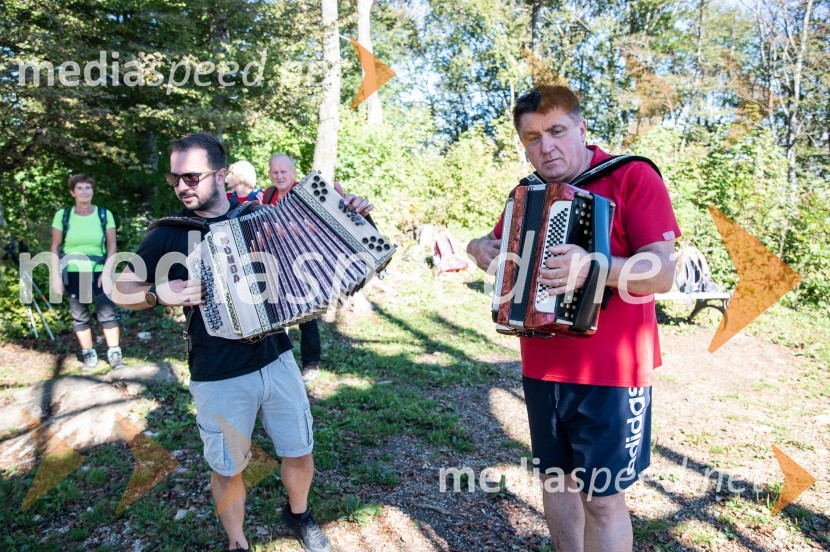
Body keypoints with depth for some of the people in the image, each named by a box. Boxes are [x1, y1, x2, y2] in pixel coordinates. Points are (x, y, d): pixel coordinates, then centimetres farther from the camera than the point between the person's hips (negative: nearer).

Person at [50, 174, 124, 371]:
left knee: (107, 313, -3)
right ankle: (89, 354, 19)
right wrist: (56, 277, -3)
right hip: (73, 274, 1)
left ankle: (114, 353, 6)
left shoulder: (104, 214, 0)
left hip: (99, 273, -1)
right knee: (79, 316, 8)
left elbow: (112, 246, 0)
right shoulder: (63, 215, 0)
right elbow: (55, 248, 3)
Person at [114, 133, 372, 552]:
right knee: (227, 469, 12)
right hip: (218, 377, -2)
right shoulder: (169, 233, -4)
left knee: (300, 452, 14)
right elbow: (121, 290, 3)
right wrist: (159, 293, -17)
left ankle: (298, 514, 43)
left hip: (276, 361, 2)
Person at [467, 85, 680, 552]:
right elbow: (500, 245, 22)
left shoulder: (633, 178, -10)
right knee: (557, 478, 17)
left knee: (603, 497, 3)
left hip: (611, 371, -5)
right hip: (542, 368, 6)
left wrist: (594, 268, -36)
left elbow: (663, 273, -18)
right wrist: (480, 249, -2)